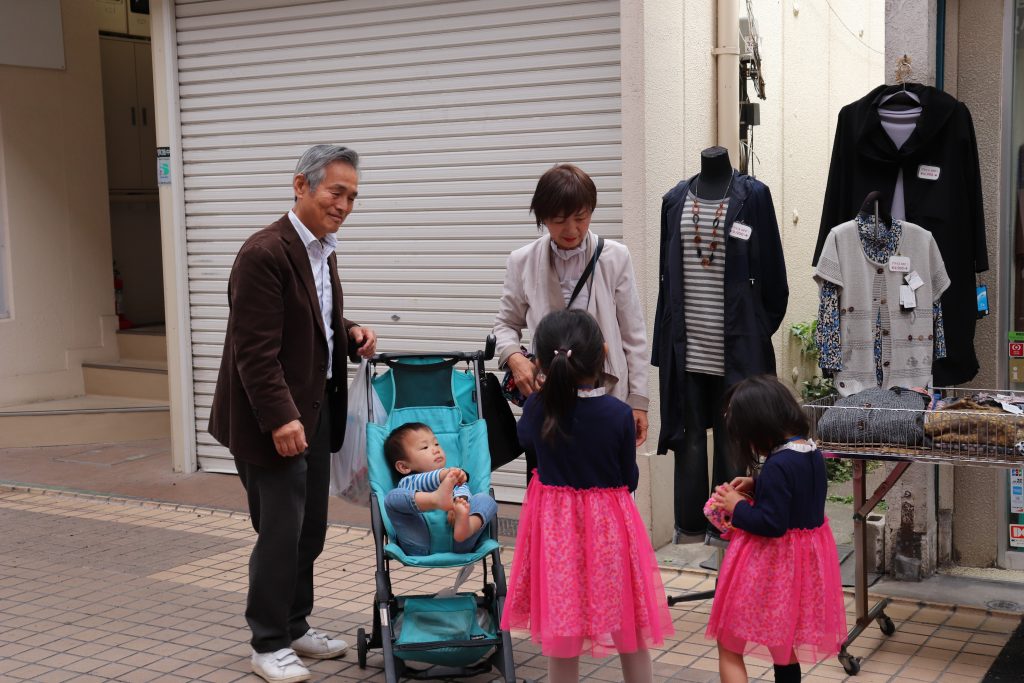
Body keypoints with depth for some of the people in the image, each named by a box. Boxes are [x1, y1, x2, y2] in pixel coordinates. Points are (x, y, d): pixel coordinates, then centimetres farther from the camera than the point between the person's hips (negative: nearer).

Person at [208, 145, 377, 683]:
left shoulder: (323, 250, 11)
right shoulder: (265, 253, -18)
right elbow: (256, 350, -22)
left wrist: (350, 334, 4)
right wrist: (280, 418, -26)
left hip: (317, 409, 9)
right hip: (275, 419, -9)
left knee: (310, 529, 15)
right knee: (280, 531, -1)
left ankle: (295, 626, 30)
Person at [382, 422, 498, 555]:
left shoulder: (453, 478, 33)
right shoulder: (407, 483, 24)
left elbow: (463, 490, 9)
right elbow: (421, 482, -2)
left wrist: (459, 502, -18)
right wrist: (442, 475, -25)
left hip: (455, 543, 2)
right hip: (422, 544, -2)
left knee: (486, 499, -11)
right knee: (392, 497, -17)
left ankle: (466, 526, -48)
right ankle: (437, 499, -49)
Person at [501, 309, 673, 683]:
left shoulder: (537, 407, -11)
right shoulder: (619, 414, -15)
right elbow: (629, 480, -4)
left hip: (554, 526, 1)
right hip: (609, 526, -1)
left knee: (561, 639, 10)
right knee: (631, 637, 15)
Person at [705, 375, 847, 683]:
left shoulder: (777, 465, -26)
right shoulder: (812, 451, 1)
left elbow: (771, 524, -27)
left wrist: (737, 507, -13)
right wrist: (755, 486, 9)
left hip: (770, 565, -9)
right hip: (804, 561, 9)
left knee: (729, 648, 3)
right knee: (785, 648, 25)